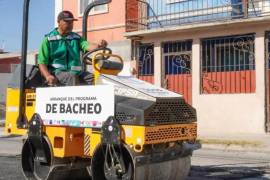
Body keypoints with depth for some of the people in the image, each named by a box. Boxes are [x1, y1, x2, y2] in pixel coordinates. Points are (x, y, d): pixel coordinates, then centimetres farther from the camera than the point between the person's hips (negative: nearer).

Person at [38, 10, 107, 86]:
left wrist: (98, 46, -29)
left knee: (93, 78, -19)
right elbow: (42, 63, 0)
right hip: (56, 73, -4)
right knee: (72, 77, -33)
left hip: (75, 72, 4)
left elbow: (87, 46, -6)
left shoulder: (76, 38, 15)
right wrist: (48, 76, -19)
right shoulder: (49, 39, 5)